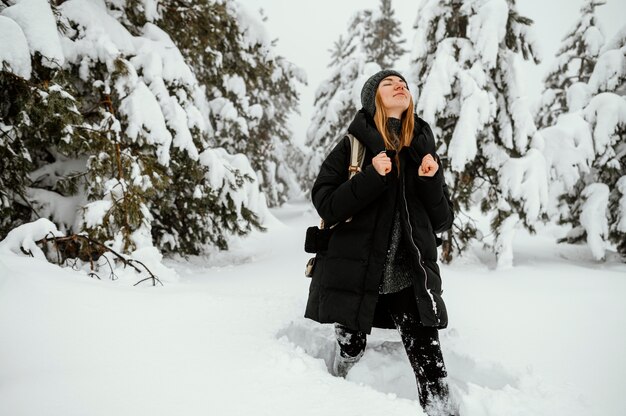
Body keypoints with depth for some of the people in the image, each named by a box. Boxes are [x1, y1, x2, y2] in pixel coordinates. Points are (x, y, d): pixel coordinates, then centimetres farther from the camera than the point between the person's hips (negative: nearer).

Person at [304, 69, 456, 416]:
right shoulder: (352, 146, 2)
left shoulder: (423, 149, 11)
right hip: (355, 273, -2)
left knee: (427, 357, -9)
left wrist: (432, 181, -6)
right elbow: (325, 205, -7)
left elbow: (442, 221, 11)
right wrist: (372, 177, -17)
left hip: (409, 278, 2)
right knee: (350, 352, 7)